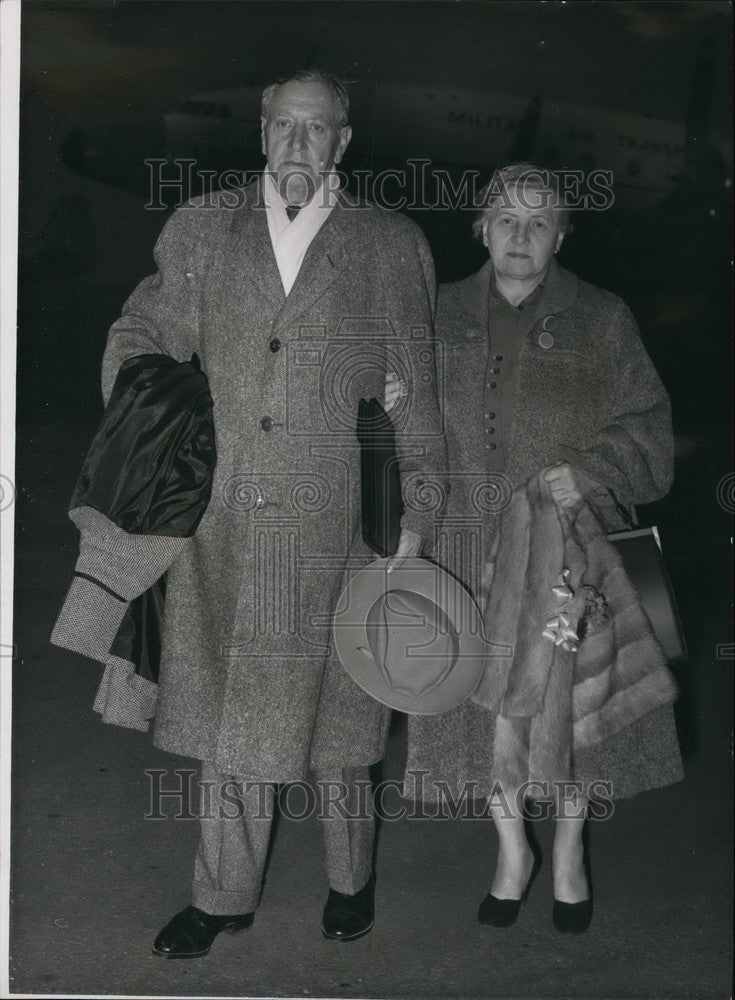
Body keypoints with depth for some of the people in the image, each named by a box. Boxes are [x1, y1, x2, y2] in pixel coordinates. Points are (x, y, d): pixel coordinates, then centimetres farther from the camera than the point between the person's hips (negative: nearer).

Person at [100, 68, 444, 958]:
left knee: (333, 708, 10)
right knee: (225, 706, 9)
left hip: (336, 526, -1)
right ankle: (224, 894, 25)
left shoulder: (390, 247, 4)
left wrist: (413, 509, 1)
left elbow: (416, 390, 5)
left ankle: (348, 878, 31)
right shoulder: (201, 229, 9)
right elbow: (146, 333, 9)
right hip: (221, 521, 2)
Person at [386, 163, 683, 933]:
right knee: (481, 691, 6)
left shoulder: (600, 321, 2)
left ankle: (569, 853, 25)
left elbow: (645, 430, 2)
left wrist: (587, 472, -15)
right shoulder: (444, 314, 8)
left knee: (562, 694, 0)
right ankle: (512, 848, 28)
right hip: (469, 538, 2)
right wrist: (393, 405, -5)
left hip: (562, 535, -2)